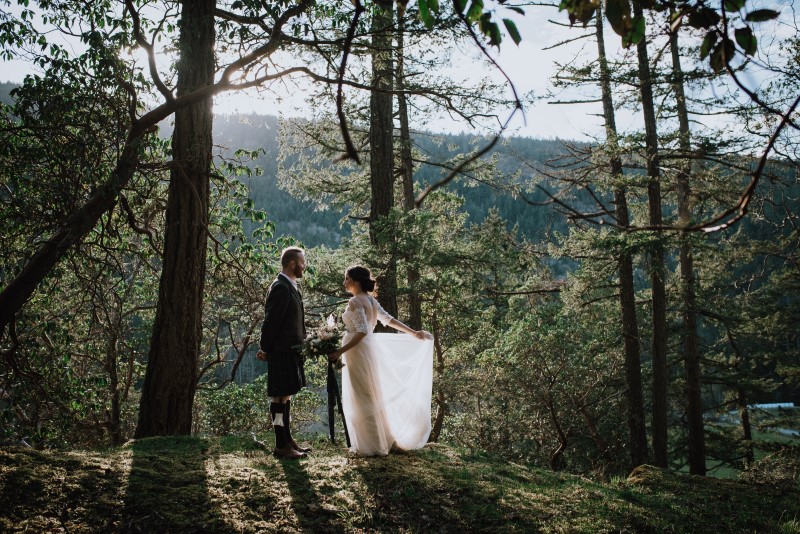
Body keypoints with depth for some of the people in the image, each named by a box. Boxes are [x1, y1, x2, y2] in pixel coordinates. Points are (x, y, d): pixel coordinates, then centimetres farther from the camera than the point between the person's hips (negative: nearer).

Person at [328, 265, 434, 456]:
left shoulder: (355, 302, -14)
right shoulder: (370, 300, 11)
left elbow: (361, 332, -22)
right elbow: (388, 319, 15)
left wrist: (340, 351, -22)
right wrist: (413, 333, 23)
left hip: (357, 351, -9)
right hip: (369, 349, 9)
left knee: (362, 398, -2)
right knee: (372, 396, 14)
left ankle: (372, 445, 3)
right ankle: (386, 440, 20)